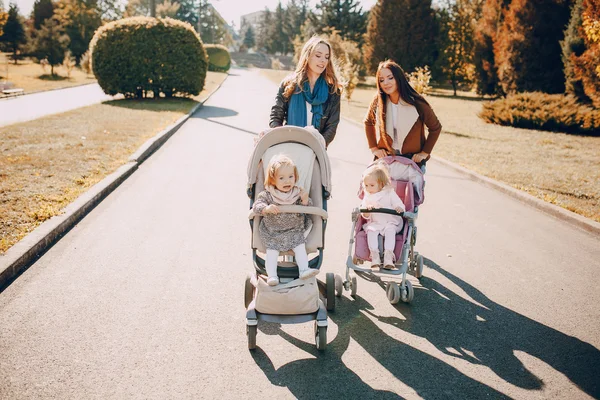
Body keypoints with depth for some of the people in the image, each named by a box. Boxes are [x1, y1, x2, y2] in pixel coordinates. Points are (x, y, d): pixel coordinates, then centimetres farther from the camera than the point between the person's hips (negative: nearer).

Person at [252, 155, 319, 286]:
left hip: (294, 230, 2)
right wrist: (267, 208, -35)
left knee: (300, 247, -11)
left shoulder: (298, 193, -4)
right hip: (272, 233, -1)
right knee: (272, 251, -12)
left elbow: (308, 209, -2)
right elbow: (256, 205, -15)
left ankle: (304, 270, -7)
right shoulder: (267, 195, -9)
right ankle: (272, 275, -10)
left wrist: (305, 200, -24)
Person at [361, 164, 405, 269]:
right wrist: (366, 210, -16)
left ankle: (388, 256, -37)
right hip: (375, 223, 2)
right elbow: (366, 216, 8)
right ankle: (374, 255, -32)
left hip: (391, 222, -2)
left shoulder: (390, 193, 3)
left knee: (390, 230, -32)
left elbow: (400, 205, -2)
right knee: (371, 230, -29)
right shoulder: (367, 197, 11)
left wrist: (399, 209, -27)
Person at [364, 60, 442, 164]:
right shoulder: (378, 101, -10)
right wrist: (374, 148, 5)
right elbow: (368, 123, 11)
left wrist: (425, 153, -4)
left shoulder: (417, 103, -16)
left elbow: (436, 128, -2)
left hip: (412, 159, -2)